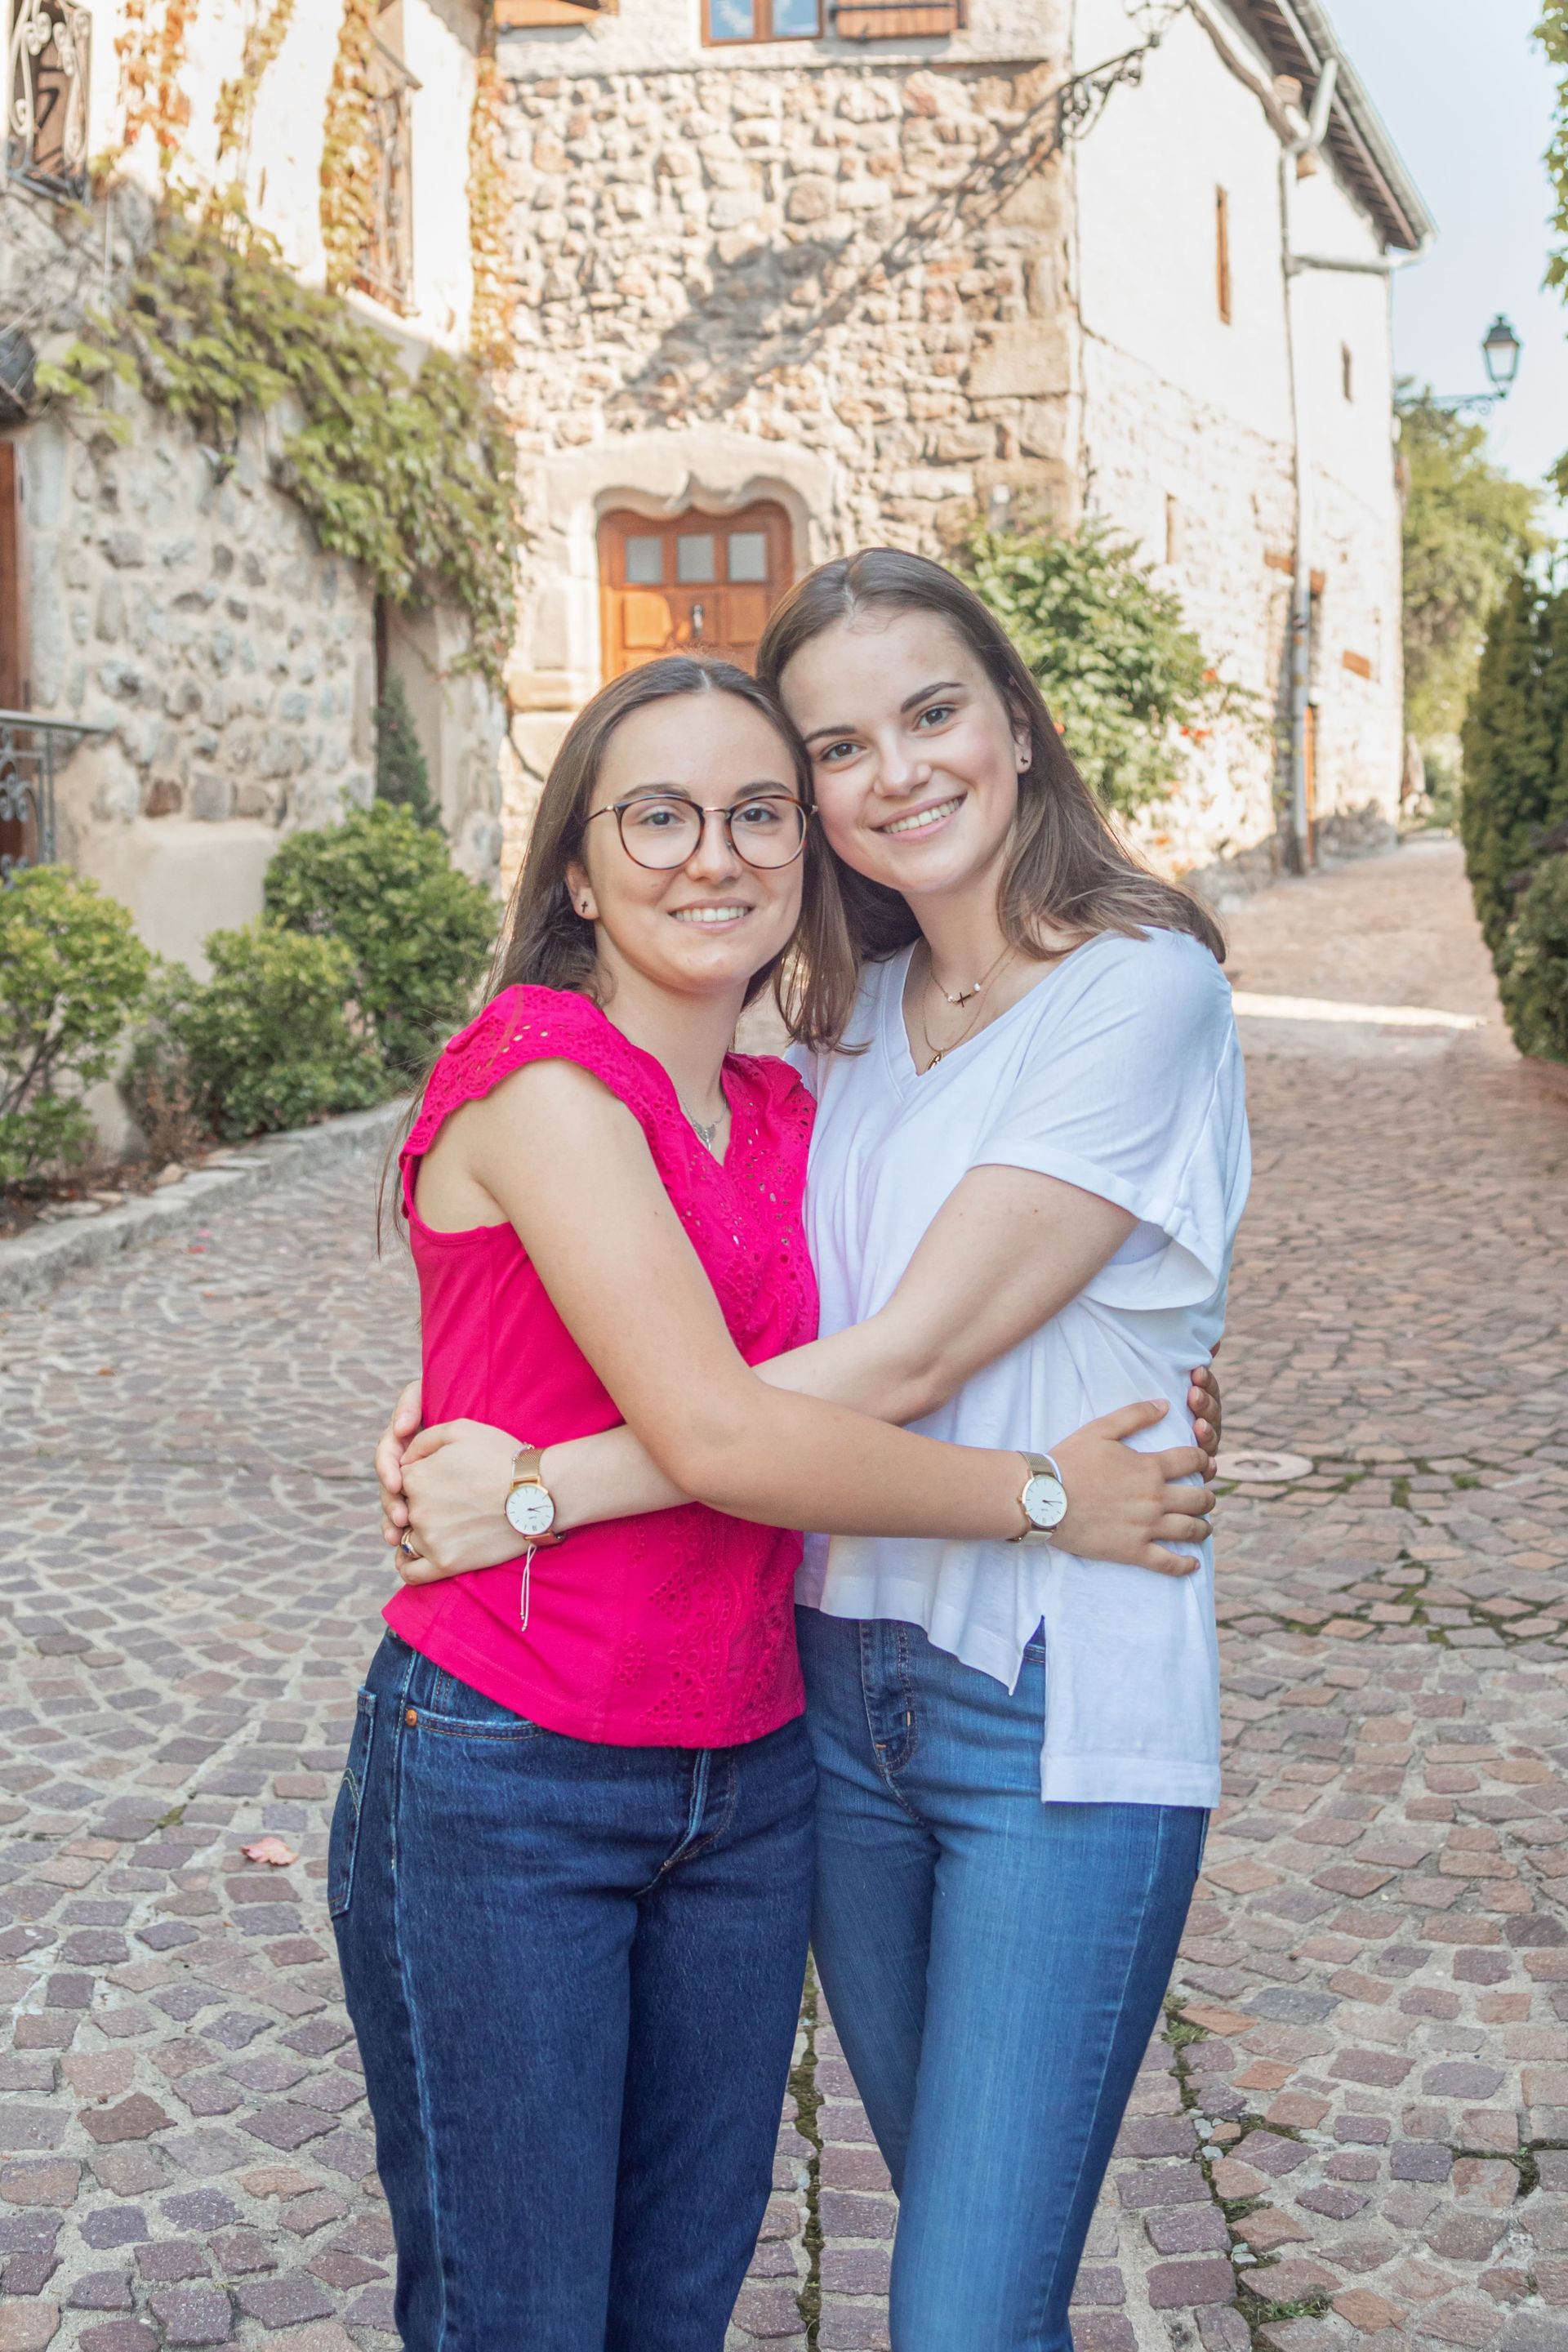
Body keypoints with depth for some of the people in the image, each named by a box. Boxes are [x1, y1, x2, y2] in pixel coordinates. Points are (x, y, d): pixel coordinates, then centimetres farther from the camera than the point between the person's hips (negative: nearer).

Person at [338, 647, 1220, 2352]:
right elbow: (717, 1434, -22)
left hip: (745, 1789, 7)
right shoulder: (541, 1072, -15)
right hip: (500, 1792, -6)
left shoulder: (782, 1115, 8)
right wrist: (1041, 1493, -12)